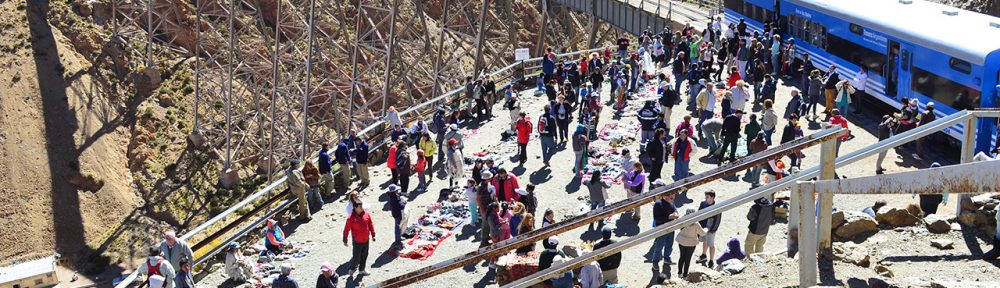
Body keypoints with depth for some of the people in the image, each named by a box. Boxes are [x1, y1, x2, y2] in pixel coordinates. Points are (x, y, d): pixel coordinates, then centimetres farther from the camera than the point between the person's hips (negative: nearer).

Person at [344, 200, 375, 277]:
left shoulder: (366, 214, -5)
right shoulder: (351, 218, -18)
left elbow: (370, 225, 8)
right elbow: (346, 229, -11)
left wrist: (373, 235, 9)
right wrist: (345, 241, -6)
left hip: (366, 240, 5)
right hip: (357, 241, -5)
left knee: (364, 256, 17)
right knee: (356, 257, 1)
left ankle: (362, 270, 34)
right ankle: (351, 270, 26)